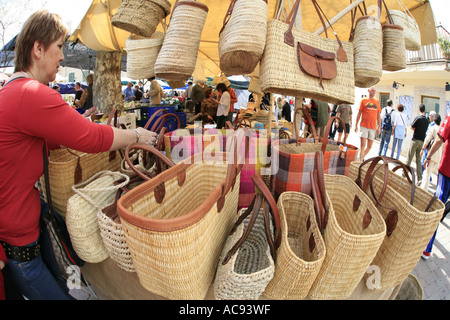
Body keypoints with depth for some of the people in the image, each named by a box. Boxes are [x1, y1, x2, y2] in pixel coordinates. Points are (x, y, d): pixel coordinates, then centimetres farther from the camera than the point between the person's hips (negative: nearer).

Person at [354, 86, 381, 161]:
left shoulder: (377, 102, 13)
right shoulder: (364, 100, 3)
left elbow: (378, 115, 15)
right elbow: (359, 113, 4)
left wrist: (379, 127, 11)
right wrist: (356, 125, 0)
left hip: (373, 127, 4)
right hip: (364, 126, -4)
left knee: (369, 146, 6)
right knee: (363, 145, -9)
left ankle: (362, 158, 27)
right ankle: (361, 162, -4)